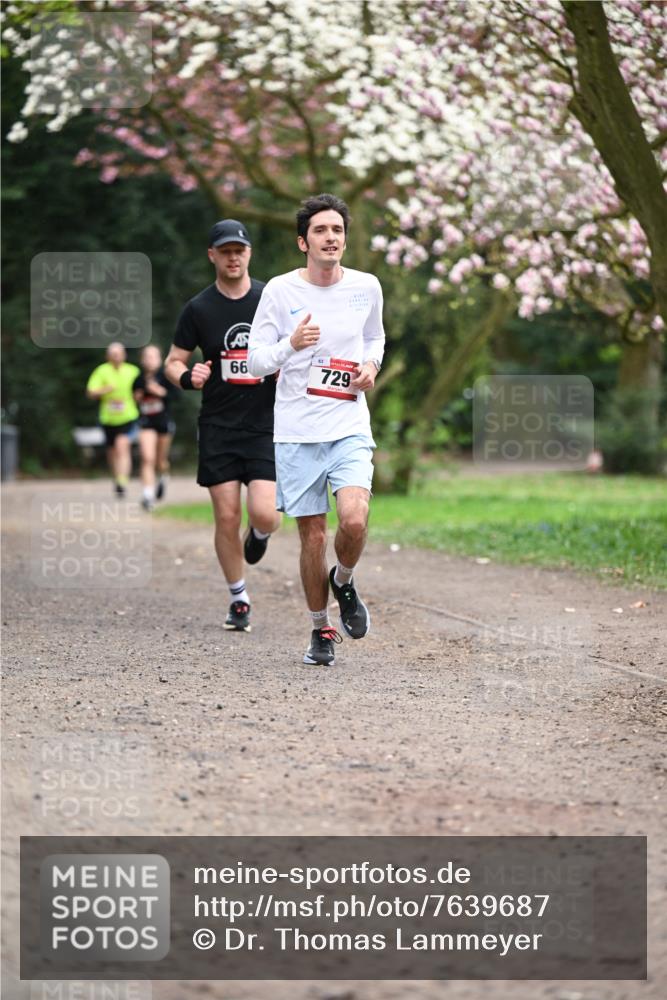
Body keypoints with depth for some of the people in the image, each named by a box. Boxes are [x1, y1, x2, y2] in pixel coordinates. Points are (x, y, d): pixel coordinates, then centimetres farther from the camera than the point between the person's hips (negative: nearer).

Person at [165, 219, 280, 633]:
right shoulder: (199, 308, 2)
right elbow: (173, 362, 9)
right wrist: (187, 377, -13)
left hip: (267, 424, -1)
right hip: (218, 425, 1)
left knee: (264, 514, -14)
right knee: (227, 517, -2)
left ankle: (259, 534, 25)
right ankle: (239, 599, 16)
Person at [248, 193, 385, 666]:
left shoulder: (366, 287, 4)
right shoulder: (279, 291, -3)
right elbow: (255, 362, 0)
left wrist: (371, 366, 2)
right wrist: (291, 345, -19)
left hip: (350, 428, 1)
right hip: (296, 432, -1)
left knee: (354, 520, -20)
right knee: (313, 536, 2)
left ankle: (344, 582, 12)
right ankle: (320, 629, 21)